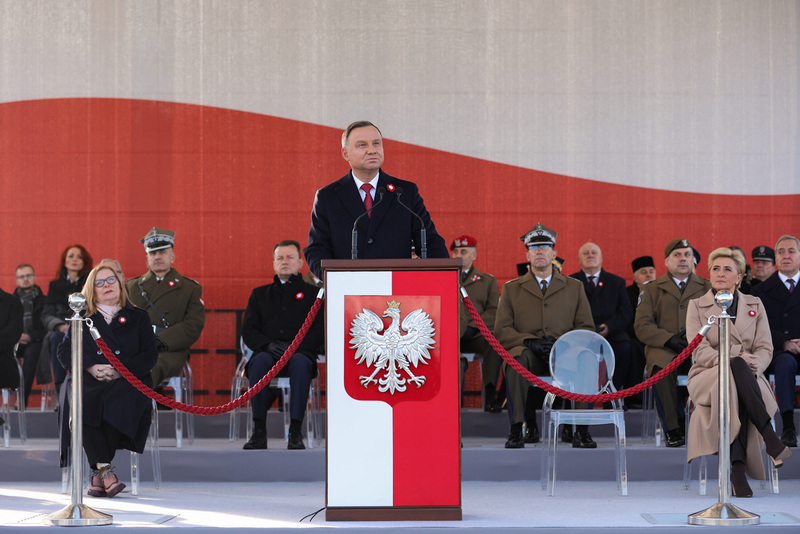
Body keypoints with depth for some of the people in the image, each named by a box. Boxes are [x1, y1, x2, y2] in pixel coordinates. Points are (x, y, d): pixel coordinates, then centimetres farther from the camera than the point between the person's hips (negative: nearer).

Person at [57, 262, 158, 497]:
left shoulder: (138, 317, 19)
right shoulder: (82, 319, 23)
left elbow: (150, 355, 8)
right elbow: (64, 351, 12)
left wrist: (119, 370, -9)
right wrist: (90, 367, -7)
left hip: (128, 380, -1)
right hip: (90, 380, 1)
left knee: (119, 402, -37)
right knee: (83, 403, -35)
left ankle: (98, 472, -30)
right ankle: (106, 470, -38)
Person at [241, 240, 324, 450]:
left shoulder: (313, 294, 16)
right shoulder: (260, 294, 23)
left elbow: (318, 332, 3)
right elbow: (248, 332, 13)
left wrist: (293, 347, -14)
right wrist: (268, 345, -9)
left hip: (300, 353, -2)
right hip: (268, 354, 2)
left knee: (300, 362, -38)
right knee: (260, 361, -35)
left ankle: (296, 432, -38)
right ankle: (259, 431, -34)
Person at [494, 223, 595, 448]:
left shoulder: (574, 288, 18)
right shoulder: (511, 289, 16)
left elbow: (587, 328, 11)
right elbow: (501, 330, 7)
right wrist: (529, 341, -12)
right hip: (529, 354, 0)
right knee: (518, 357, -36)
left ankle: (581, 430, -28)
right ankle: (517, 428, -32)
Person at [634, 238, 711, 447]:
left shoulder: (707, 288, 19)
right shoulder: (652, 289, 15)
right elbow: (642, 326, 4)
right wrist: (669, 339, -12)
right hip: (664, 349, 0)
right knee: (661, 370, -37)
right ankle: (673, 430, -27)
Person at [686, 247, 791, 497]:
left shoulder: (755, 305, 16)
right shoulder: (697, 306, 9)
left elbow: (765, 349, 8)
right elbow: (700, 351, -4)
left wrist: (754, 364, -16)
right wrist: (733, 361, -21)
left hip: (748, 378, 2)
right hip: (707, 378, -2)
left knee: (736, 396, -39)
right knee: (737, 367, -39)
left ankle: (737, 470, -47)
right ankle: (770, 438, -45)